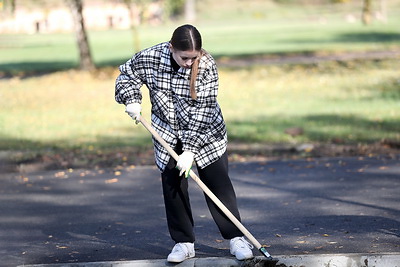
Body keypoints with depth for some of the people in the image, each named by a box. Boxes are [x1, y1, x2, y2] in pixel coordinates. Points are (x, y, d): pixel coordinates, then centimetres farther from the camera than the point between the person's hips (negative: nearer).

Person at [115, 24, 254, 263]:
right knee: (173, 187, 2)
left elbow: (203, 110, -24)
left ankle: (236, 238, 5)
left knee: (218, 183, -2)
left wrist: (190, 149, -27)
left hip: (205, 133, -2)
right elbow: (127, 74, 5)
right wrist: (131, 100, -12)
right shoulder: (150, 58, -17)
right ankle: (184, 243, 11)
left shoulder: (207, 65, -24)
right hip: (167, 135, 2)